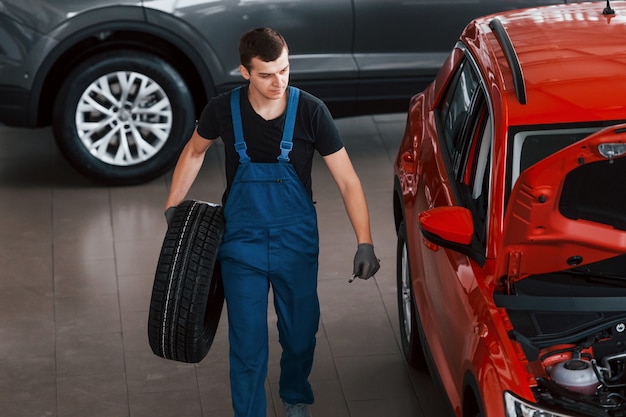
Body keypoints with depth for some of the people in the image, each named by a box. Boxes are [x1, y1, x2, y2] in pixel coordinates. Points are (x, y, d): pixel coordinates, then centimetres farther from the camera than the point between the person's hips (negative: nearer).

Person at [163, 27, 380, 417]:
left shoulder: (310, 111, -16)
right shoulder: (223, 110, -12)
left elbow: (347, 180, -12)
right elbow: (194, 152, 10)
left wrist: (365, 243, -19)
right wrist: (173, 206, 7)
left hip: (297, 242, 1)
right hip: (241, 243, 0)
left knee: (300, 334, 17)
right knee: (247, 344, 0)